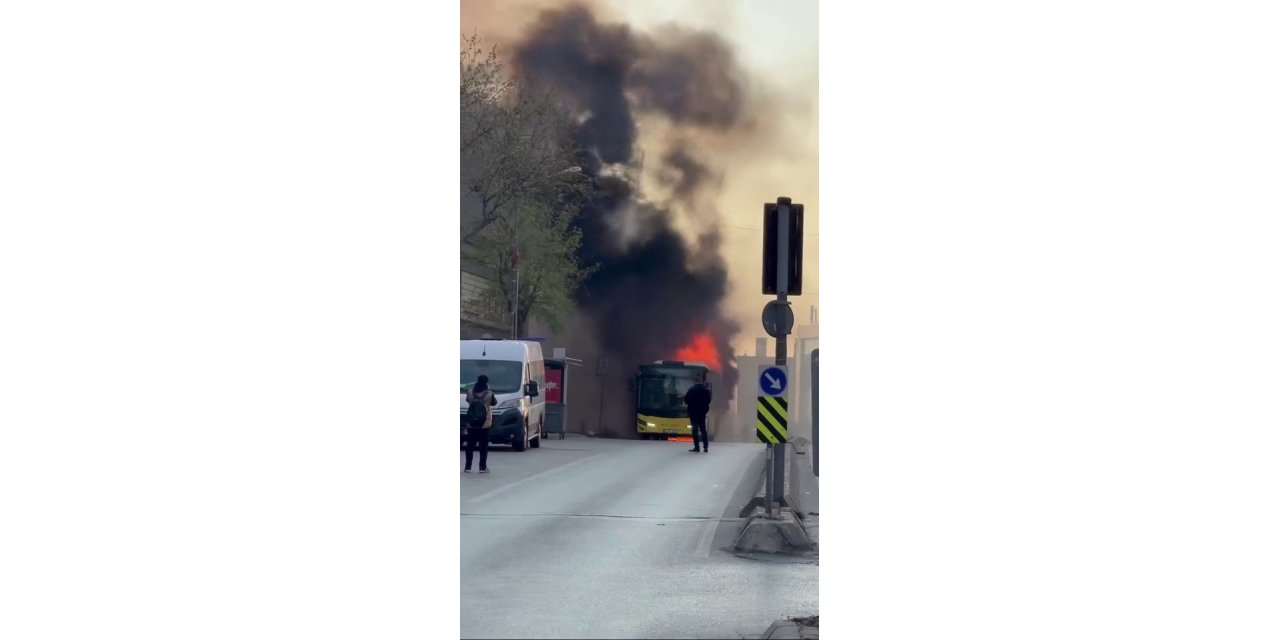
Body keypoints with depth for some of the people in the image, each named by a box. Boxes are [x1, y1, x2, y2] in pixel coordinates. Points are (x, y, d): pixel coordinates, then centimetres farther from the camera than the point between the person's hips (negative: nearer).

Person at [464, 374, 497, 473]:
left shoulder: (470, 392, -4)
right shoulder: (489, 394, -9)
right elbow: (494, 402, 9)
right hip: (485, 424, -2)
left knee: (470, 445, 8)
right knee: (483, 446, 4)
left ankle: (467, 467, 6)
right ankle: (483, 467, 1)